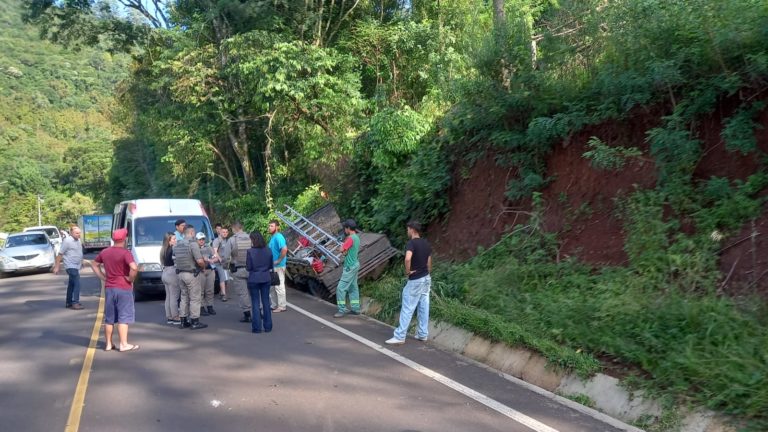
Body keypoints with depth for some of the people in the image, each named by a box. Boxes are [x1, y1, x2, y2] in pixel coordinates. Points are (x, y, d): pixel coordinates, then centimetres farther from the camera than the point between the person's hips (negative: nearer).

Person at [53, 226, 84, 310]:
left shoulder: (78, 240, 11)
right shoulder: (67, 241, -13)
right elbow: (60, 254, -12)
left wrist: (81, 262, 21)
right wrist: (57, 267, -13)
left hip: (76, 266, 9)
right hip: (71, 266, -9)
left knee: (71, 285, 14)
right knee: (77, 284, -14)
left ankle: (68, 303, 22)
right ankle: (75, 303, -14)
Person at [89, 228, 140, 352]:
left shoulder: (105, 252, 6)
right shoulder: (125, 253, -15)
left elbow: (94, 264, 19)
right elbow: (134, 268, -29)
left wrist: (103, 277, 13)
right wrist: (130, 279, -12)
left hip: (109, 288, 6)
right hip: (123, 288, -6)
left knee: (109, 318, 13)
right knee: (124, 317, 0)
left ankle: (109, 344, 18)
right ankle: (123, 344, 0)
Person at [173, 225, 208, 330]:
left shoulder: (177, 245, 6)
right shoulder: (193, 244, -18)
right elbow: (200, 261, -23)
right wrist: (203, 265, -3)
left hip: (180, 273, 8)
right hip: (192, 274, -7)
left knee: (184, 297, 15)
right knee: (195, 298, 0)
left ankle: (183, 321, 19)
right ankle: (195, 322, 2)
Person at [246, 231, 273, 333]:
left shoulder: (250, 251, -14)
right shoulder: (268, 251, -2)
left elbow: (248, 267, -10)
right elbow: (271, 266, 4)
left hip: (254, 279, -3)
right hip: (266, 279, 3)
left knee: (255, 303, 5)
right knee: (266, 302, 11)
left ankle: (257, 327, 7)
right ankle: (268, 326, 15)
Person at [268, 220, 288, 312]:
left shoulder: (278, 237, -17)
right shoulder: (273, 237, 13)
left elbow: (284, 249, -31)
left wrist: (278, 260, -23)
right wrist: (271, 261, 16)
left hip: (278, 266, -10)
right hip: (272, 266, 10)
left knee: (279, 286, -2)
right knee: (271, 286, 16)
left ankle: (282, 306, 6)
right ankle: (274, 305, 27)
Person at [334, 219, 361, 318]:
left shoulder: (350, 238, -20)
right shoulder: (356, 237, 10)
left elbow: (342, 250, -16)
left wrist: (343, 244, 0)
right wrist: (345, 251, -5)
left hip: (350, 267, -10)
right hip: (354, 265, 10)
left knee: (341, 288, -7)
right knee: (353, 287, 14)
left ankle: (342, 310, -5)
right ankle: (355, 309, 19)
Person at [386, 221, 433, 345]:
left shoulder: (411, 243, -17)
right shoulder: (426, 243, 8)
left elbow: (408, 258, -35)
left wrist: (407, 271, -19)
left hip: (415, 281, -8)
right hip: (426, 279, 8)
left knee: (407, 309, -3)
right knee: (424, 308, 13)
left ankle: (399, 337, 0)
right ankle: (423, 334, 19)